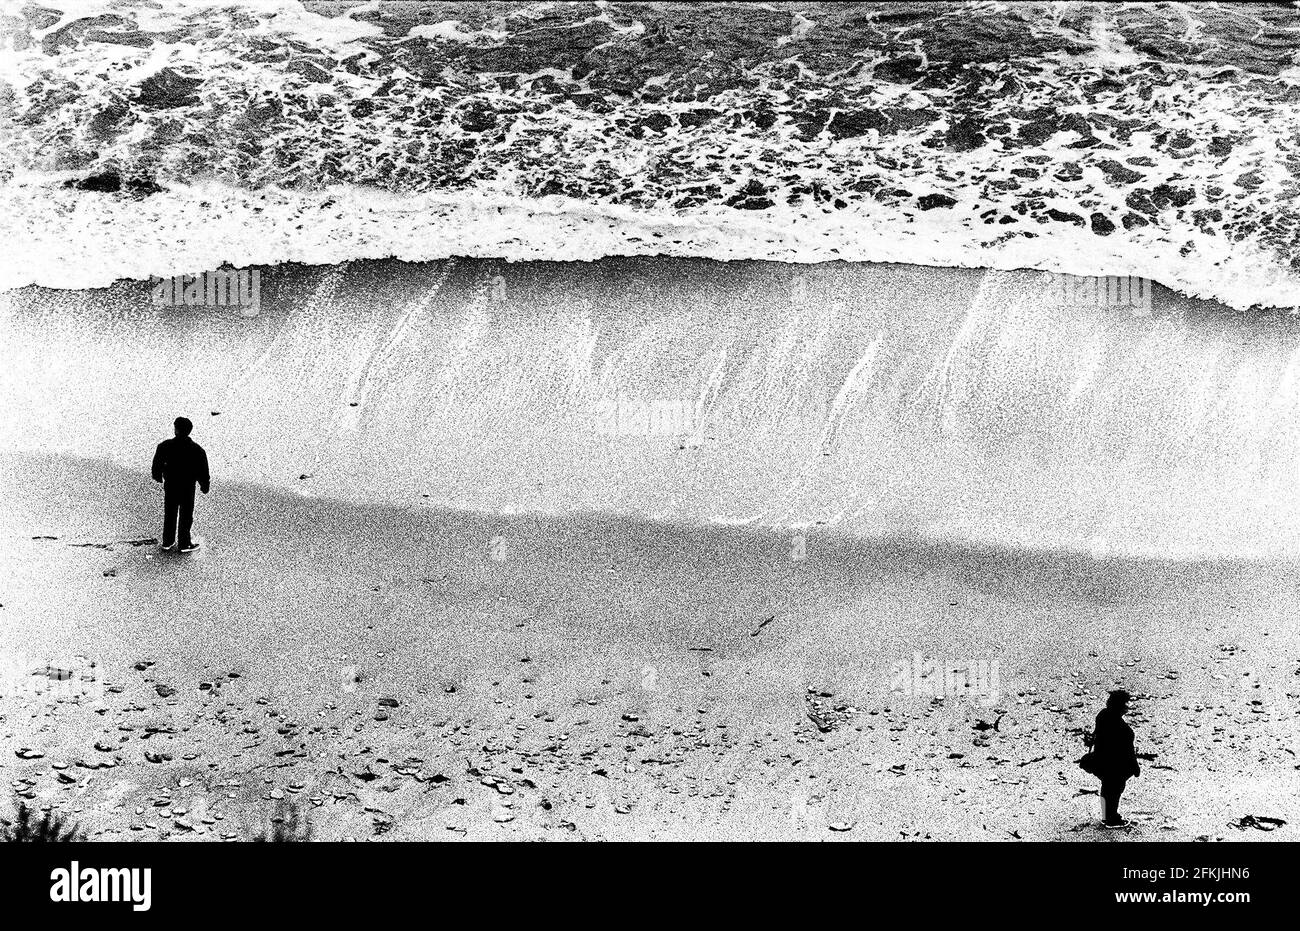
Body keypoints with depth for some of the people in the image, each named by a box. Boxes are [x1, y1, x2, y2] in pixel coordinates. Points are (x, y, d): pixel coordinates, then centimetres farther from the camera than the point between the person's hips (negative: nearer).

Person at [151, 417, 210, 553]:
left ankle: (167, 541, 27)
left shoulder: (165, 446, -13)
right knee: (186, 516, 12)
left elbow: (157, 463, 1)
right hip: (188, 487, -2)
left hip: (170, 484, 2)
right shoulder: (197, 450, -18)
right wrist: (204, 485, 5)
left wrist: (158, 476, 19)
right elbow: (202, 470, -10)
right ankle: (184, 544, 20)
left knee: (169, 514, 18)